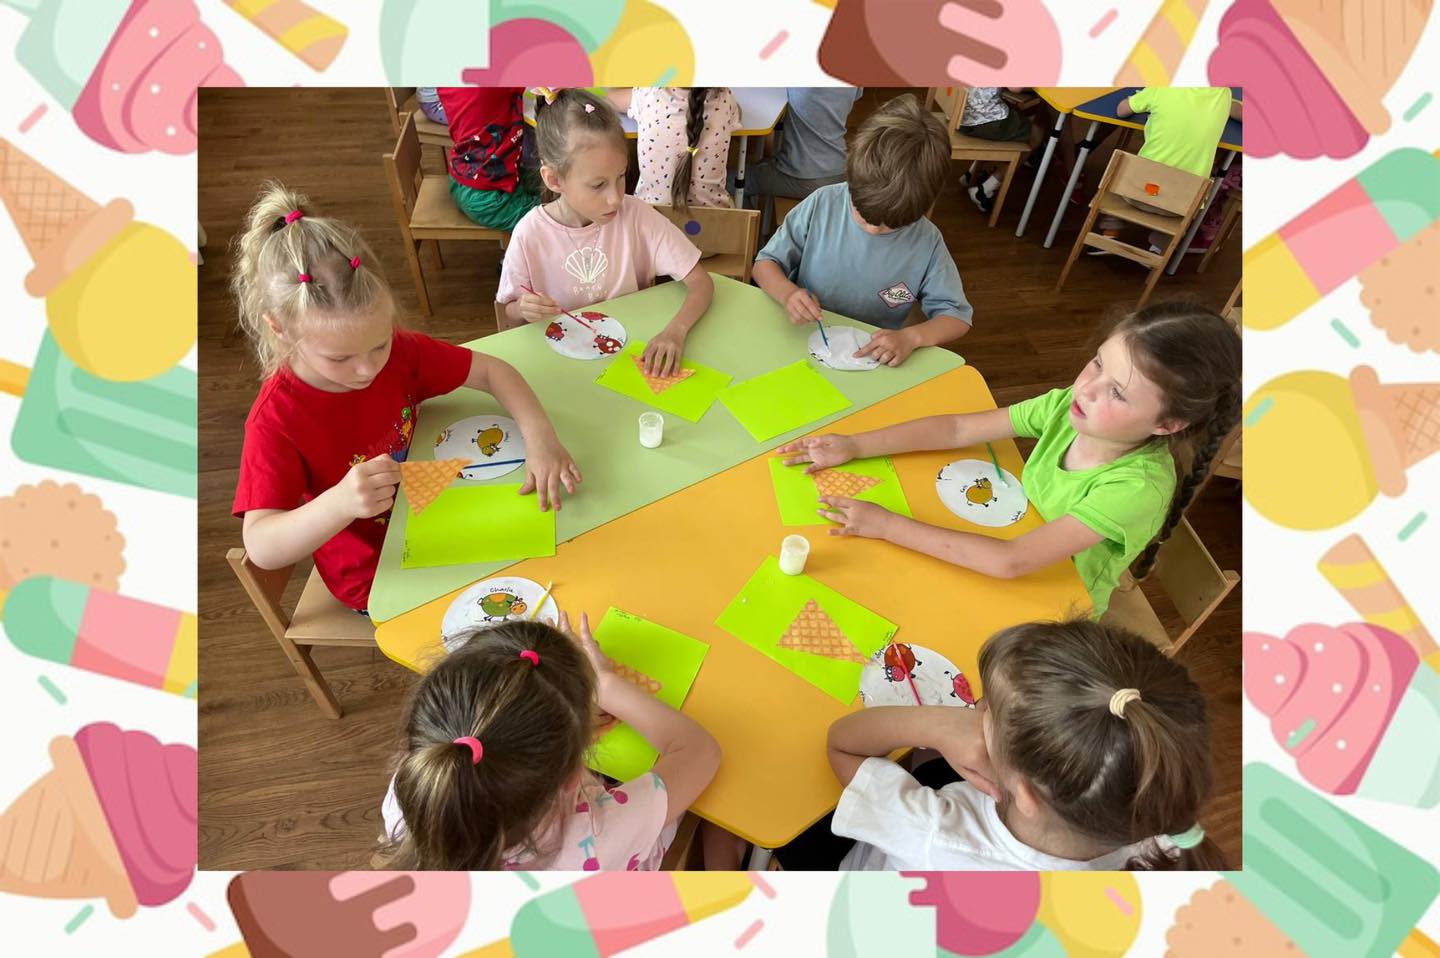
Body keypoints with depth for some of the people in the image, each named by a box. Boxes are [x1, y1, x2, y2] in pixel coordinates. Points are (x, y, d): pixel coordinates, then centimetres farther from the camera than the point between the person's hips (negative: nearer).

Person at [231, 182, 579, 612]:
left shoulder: (398, 350, -14)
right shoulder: (276, 420, -26)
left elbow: (492, 370, -8)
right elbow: (261, 548, -29)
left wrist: (540, 437, -27)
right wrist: (339, 503, -50)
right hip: (377, 578, -5)